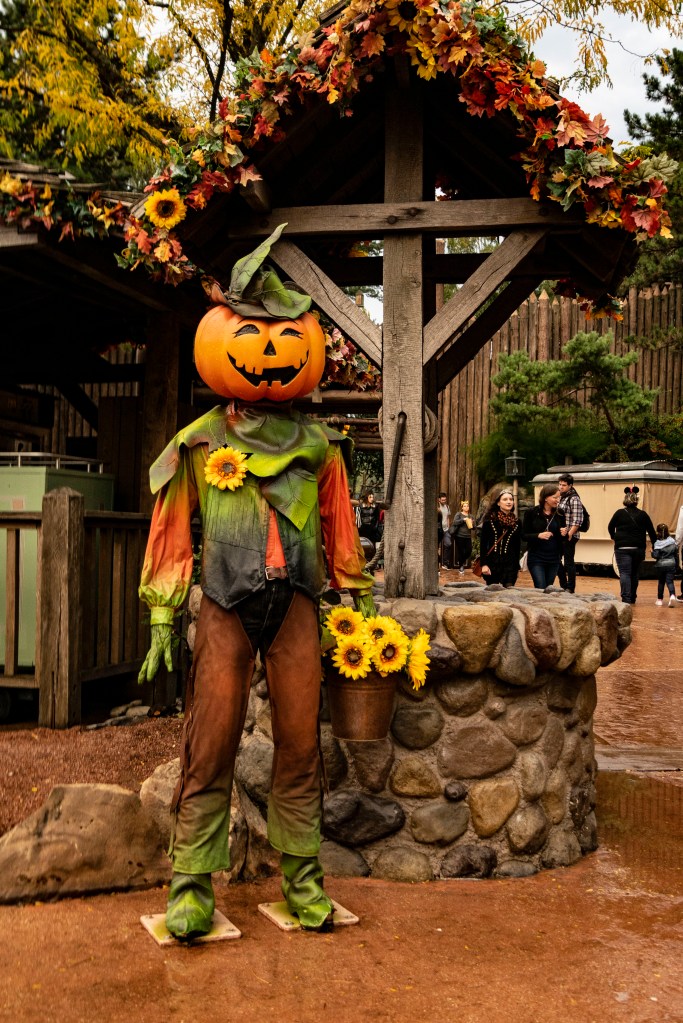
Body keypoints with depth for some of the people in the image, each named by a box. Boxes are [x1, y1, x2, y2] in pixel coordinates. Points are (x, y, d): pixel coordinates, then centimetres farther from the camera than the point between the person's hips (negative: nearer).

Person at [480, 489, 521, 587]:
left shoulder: (516, 522, 8)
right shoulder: (490, 520, -2)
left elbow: (517, 546, 12)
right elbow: (483, 543, -4)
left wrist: (516, 566, 9)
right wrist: (484, 564, -12)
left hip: (510, 564, 2)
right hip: (492, 563, -2)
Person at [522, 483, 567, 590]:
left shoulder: (559, 513, 4)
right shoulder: (531, 513, -7)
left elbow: (563, 537, 12)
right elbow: (524, 535, -6)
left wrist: (564, 534, -11)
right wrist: (538, 535, -22)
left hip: (553, 559, 4)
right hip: (536, 558, -4)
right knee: (541, 589, -11)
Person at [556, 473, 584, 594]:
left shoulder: (574, 499, -11)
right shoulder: (561, 497, 13)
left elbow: (577, 520, -17)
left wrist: (569, 534, -20)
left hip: (569, 536, -8)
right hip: (559, 535, 8)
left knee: (568, 562, -2)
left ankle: (570, 589, 7)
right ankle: (563, 586, 25)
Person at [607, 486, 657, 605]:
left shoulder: (619, 513, -2)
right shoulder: (643, 515, 2)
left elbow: (610, 527, 10)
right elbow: (651, 532, 4)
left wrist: (614, 537, 29)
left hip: (622, 548, -2)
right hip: (638, 549, 3)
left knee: (624, 573, -6)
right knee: (634, 574, 16)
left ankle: (626, 598, -21)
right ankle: (632, 598, 24)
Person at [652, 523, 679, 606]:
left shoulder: (657, 543, -12)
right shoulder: (672, 541, 1)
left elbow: (656, 555, -17)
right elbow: (676, 554, 7)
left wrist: (652, 552, 4)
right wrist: (676, 564, 17)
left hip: (661, 565, -2)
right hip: (671, 564, 2)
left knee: (661, 582, 13)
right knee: (670, 581, -2)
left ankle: (659, 599, 20)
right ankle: (672, 595, -28)